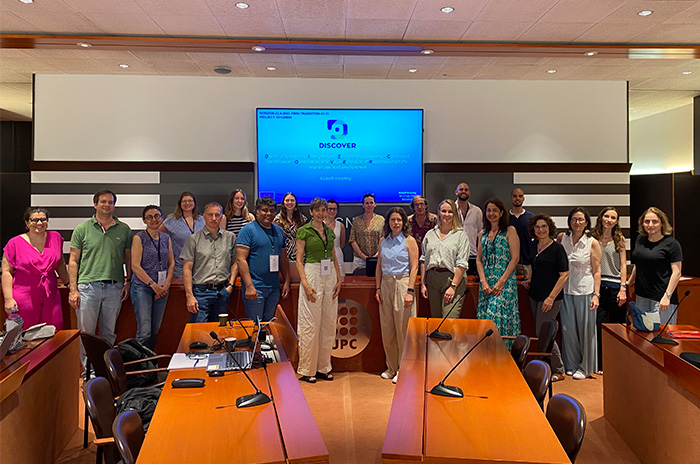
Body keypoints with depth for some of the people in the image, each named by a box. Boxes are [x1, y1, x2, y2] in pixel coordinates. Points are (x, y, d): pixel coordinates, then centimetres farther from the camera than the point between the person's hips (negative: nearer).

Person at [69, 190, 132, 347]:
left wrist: (128, 282, 4)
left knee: (109, 333, 12)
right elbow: (73, 260, 3)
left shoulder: (124, 230, 8)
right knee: (86, 333, 2)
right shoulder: (82, 229, 3)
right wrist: (73, 289, -4)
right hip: (88, 286, -2)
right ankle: (84, 359, 16)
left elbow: (128, 258, 14)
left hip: (115, 287, 2)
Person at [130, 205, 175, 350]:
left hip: (162, 288, 5)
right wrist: (153, 285, -12)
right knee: (144, 332, -10)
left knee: (155, 330, 9)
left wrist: (166, 285, 0)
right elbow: (135, 266, -9)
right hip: (142, 287, -5)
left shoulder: (166, 238, 11)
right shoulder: (139, 238, -4)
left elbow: (171, 263, 13)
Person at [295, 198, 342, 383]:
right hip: (312, 275, -6)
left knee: (329, 323, 8)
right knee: (311, 323, -3)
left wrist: (339, 280, 6)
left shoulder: (329, 231, 13)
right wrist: (306, 284, -16)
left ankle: (323, 367, 19)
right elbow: (299, 260, -7)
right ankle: (306, 370, 7)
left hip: (330, 276, 6)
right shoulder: (304, 231, -3)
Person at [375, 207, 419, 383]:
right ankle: (391, 367, 21)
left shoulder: (409, 241, -3)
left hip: (402, 283, -5)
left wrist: (410, 291, -15)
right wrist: (378, 288, 6)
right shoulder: (383, 241, 11)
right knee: (387, 329, 8)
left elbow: (414, 267, -7)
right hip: (386, 285, 5)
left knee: (403, 328, -2)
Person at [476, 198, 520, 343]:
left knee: (497, 318, -13)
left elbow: (515, 258, -7)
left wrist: (501, 282, -14)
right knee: (484, 319, 2)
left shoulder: (510, 231, -1)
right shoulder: (483, 234, 14)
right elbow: (479, 259, 11)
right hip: (486, 283, 5)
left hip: (505, 283, -5)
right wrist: (483, 282, -4)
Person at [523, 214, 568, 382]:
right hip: (534, 296, 7)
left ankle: (558, 371, 10)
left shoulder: (557, 248, -11)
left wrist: (551, 297, -18)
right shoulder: (534, 246, 9)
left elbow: (564, 275, -13)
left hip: (551, 298, -7)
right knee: (540, 333, 12)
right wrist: (528, 280, 6)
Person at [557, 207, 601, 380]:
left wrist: (596, 294, -10)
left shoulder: (592, 243, -4)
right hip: (565, 290, 3)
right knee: (568, 328, 8)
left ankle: (585, 367, 21)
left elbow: (597, 271, -3)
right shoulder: (562, 238, 2)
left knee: (585, 329, 6)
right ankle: (571, 364, 25)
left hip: (585, 291, -2)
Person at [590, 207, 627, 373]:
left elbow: (623, 265, 3)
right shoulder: (592, 238, 5)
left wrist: (623, 289, -6)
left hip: (615, 287, 0)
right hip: (598, 286, 0)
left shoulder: (619, 238, 5)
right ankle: (601, 364, 9)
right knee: (599, 326, -2)